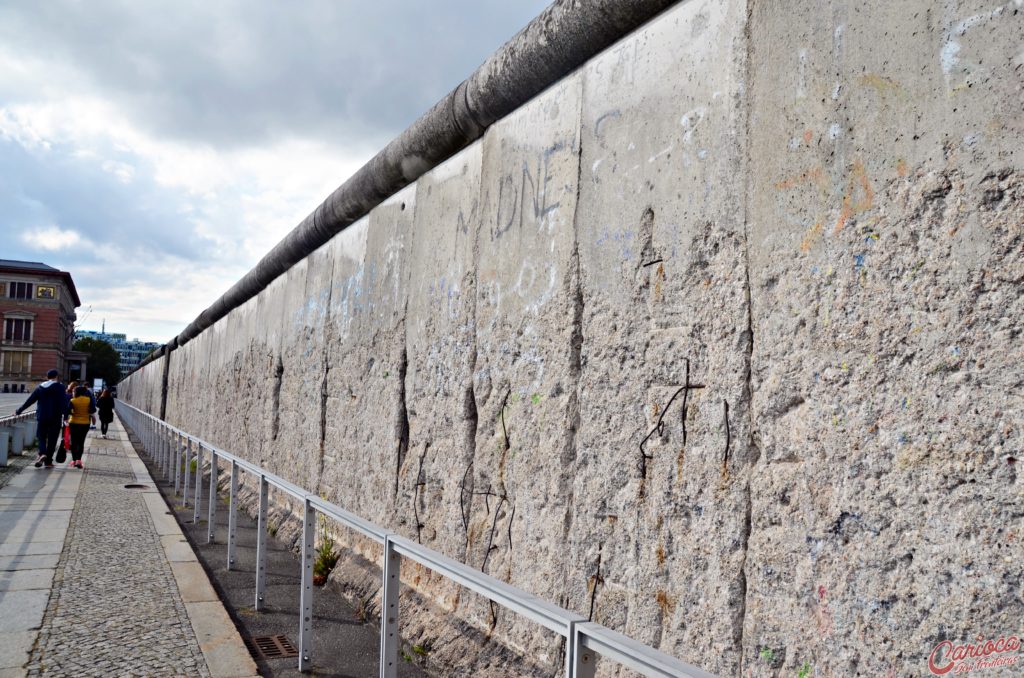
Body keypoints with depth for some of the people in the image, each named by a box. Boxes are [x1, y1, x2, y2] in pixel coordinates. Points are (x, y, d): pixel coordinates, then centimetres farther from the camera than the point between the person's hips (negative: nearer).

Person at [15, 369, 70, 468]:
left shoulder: (40, 387, 9)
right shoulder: (60, 387, -2)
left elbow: (29, 400, 12)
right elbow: (63, 402, -13)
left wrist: (19, 410, 23)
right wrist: (66, 415, -16)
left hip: (41, 417, 3)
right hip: (55, 418, -3)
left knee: (41, 437, 12)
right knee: (52, 439, 4)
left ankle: (42, 453, -15)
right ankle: (48, 461, 5)